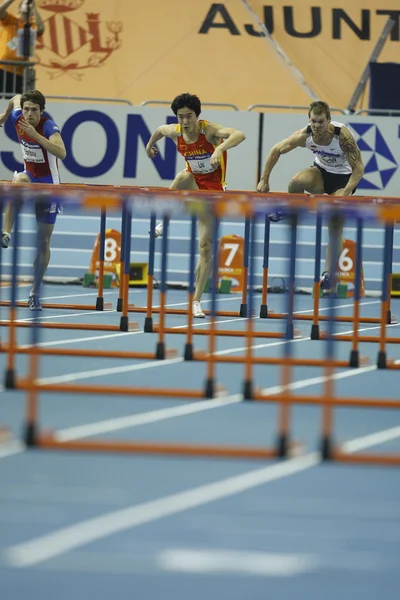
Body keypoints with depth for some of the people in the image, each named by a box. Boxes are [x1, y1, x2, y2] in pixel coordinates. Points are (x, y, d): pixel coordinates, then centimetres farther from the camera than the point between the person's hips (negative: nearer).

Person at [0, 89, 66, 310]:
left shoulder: (48, 126, -25)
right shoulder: (18, 117, -11)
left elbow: (61, 153, -43)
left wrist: (35, 134, -47)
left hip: (48, 184, -3)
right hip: (30, 176, 3)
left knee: (43, 242, 2)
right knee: (18, 181, -38)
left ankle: (35, 292, 12)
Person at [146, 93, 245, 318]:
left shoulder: (209, 130, -25)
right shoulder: (175, 132, -11)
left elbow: (240, 135, -42)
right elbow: (160, 130, 15)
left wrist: (220, 148, -57)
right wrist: (150, 145, 31)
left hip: (212, 189, -3)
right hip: (193, 181, 3)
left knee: (206, 246, -4)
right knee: (183, 176, -36)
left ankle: (196, 300, 3)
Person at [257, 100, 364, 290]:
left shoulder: (343, 135, -31)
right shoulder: (305, 135, -22)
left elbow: (359, 168, -26)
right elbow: (276, 151, -9)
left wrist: (345, 194, -36)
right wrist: (264, 180, -10)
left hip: (343, 178, -3)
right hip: (321, 173, 3)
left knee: (335, 230, -7)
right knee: (297, 181, -31)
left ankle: (328, 274, 5)